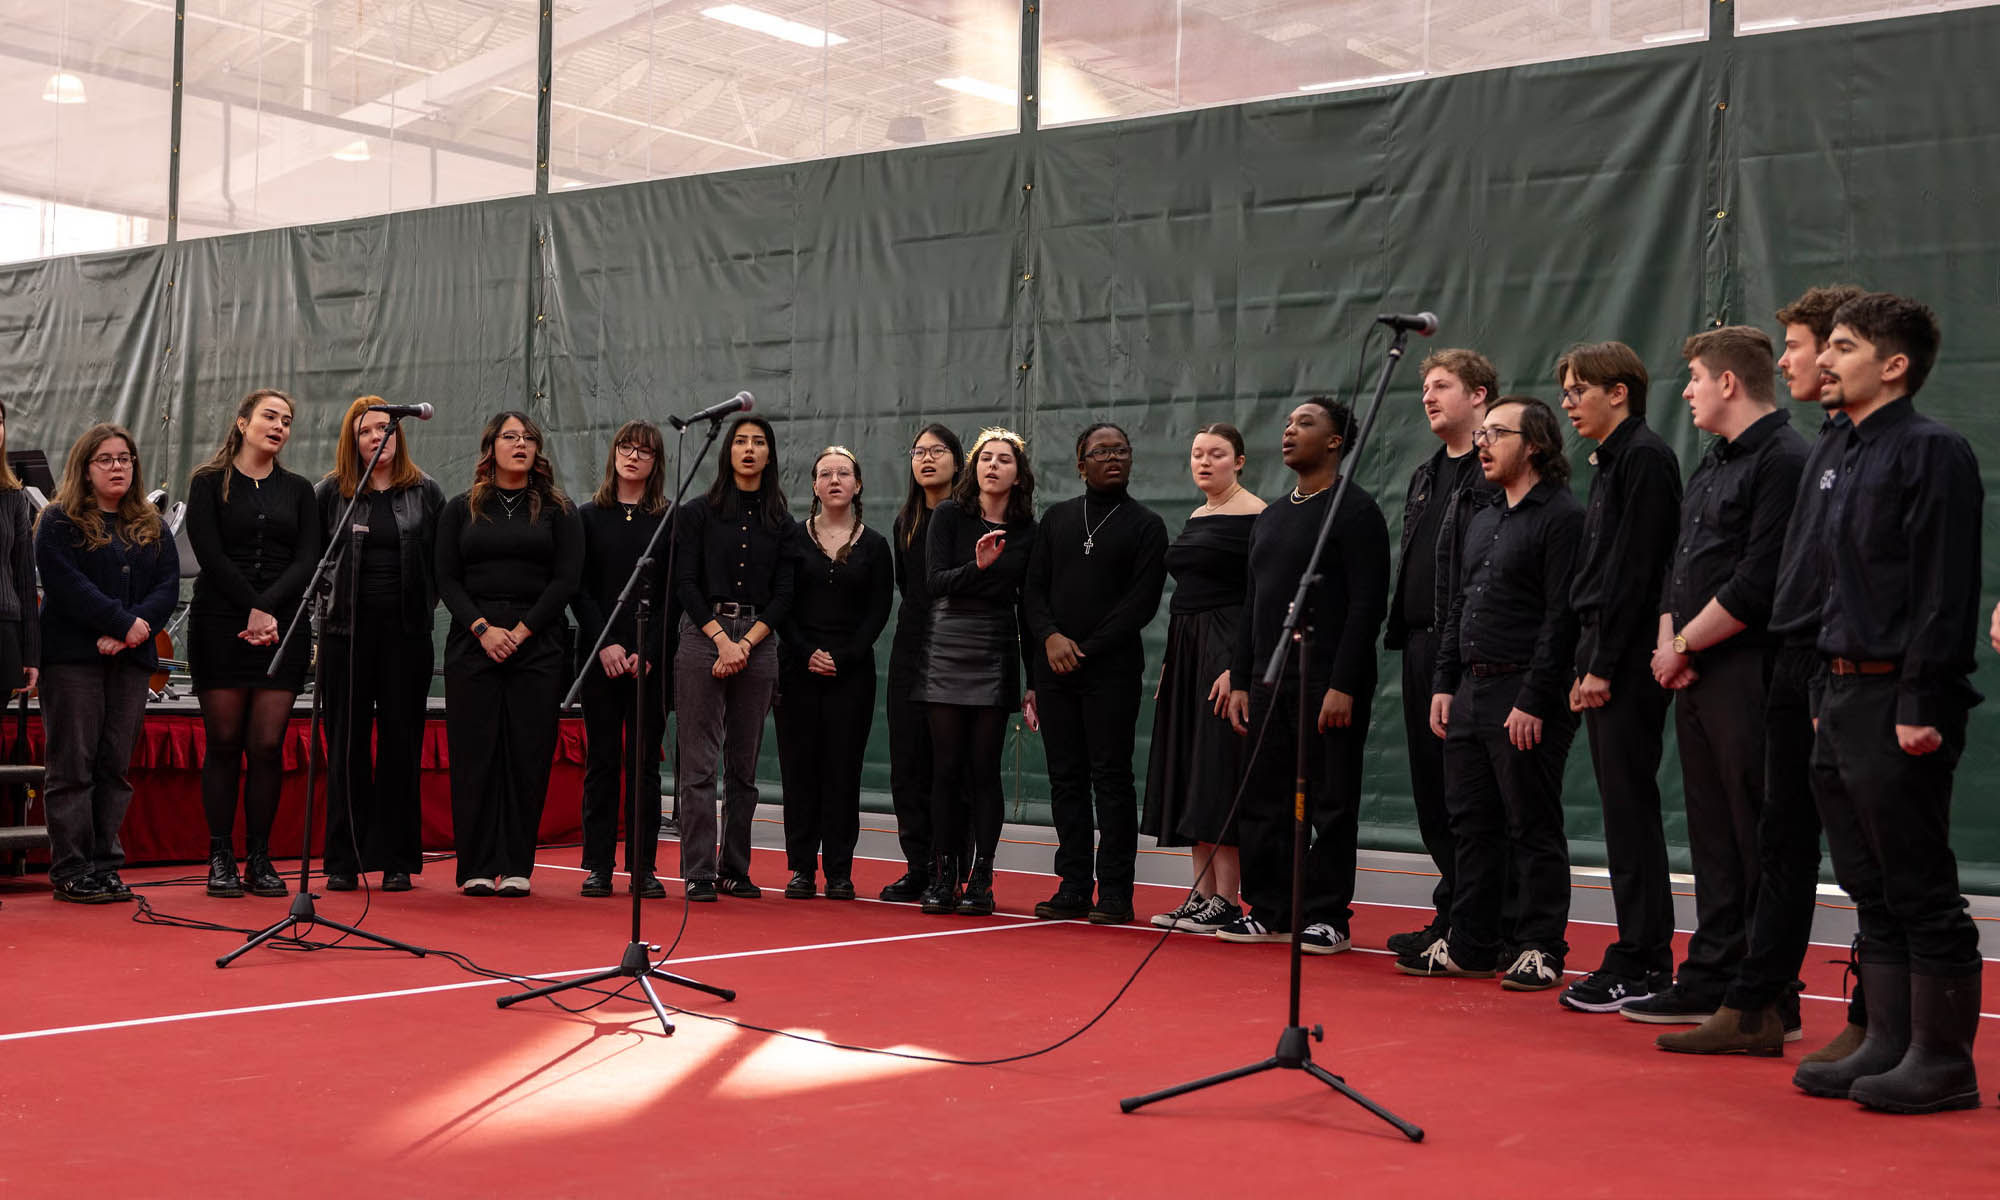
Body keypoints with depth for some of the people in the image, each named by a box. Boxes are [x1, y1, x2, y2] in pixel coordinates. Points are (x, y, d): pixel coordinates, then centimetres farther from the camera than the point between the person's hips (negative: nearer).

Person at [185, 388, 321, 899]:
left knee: (268, 745, -2)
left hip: (283, 626, 2)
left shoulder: (298, 490, 13)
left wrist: (269, 609, -13)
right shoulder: (209, 483, 5)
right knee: (224, 743, -1)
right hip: (220, 625, -2)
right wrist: (254, 609, -14)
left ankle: (259, 858, 5)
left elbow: (307, 560, 2)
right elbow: (210, 554, -6)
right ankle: (221, 858, 6)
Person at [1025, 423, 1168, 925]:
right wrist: (1051, 636, -7)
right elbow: (1033, 588, 11)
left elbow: (1142, 601, -6)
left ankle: (1115, 893, -1)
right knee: (1066, 778, 5)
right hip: (1054, 669, 4)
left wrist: (1086, 649, -10)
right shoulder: (1057, 518, 15)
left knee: (1111, 776, -5)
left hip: (1112, 670, -4)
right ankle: (1073, 888, 11)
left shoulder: (1146, 525, 3)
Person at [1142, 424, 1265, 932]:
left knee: (1219, 772, -8)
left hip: (1226, 650, -9)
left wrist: (1238, 665, -22)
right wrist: (1169, 664, 16)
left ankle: (1227, 900, -4)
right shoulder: (1197, 517, 16)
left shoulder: (1254, 515, -9)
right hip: (1186, 650, 9)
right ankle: (1203, 893, 13)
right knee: (1191, 775, 8)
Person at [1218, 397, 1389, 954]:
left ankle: (1326, 917, 4)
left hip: (1328, 683, -8)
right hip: (1270, 680, 8)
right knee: (1264, 801, 8)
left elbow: (1366, 604, -13)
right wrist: (1240, 681, 13)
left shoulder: (1354, 510, -6)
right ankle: (1268, 911, 16)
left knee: (1330, 804, -2)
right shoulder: (1270, 518, 18)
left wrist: (1343, 686, -19)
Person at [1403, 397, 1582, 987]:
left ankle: (1540, 949, 7)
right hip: (1470, 690, 9)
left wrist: (1533, 702, -19)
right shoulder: (1482, 519, 18)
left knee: (1533, 828, -1)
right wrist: (1444, 684, 12)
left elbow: (1561, 618, -15)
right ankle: (1470, 944, 18)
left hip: (1525, 699, -8)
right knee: (1471, 823, 11)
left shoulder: (1562, 517, -9)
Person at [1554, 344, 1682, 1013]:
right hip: (1605, 662, 10)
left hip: (1628, 663, -10)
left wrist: (1604, 666, -18)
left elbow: (1636, 569, -17)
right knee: (1623, 808, 10)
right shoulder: (1610, 463, 20)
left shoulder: (1645, 456, -10)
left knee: (1630, 807, -7)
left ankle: (1643, 964, -3)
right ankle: (1640, 957, 15)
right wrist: (1589, 665, 15)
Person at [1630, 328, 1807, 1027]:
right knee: (1712, 835, 13)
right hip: (1694, 677, 9)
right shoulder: (1713, 465, 20)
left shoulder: (1783, 461, -11)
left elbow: (1756, 587, -18)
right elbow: (1681, 568, 20)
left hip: (1748, 674, -9)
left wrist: (1682, 647, -9)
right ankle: (1710, 978, 20)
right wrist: (1667, 643, 3)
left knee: (1758, 839, -5)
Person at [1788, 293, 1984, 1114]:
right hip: (1845, 700, 9)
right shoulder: (1849, 460, 18)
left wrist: (1921, 706, -21)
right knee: (1874, 892, 12)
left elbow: (1944, 591, -17)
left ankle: (1944, 1060, 5)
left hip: (1898, 702, -9)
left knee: (1921, 892, -3)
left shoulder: (1930, 452, -10)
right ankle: (1888, 1045, 19)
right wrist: (1833, 695, 18)